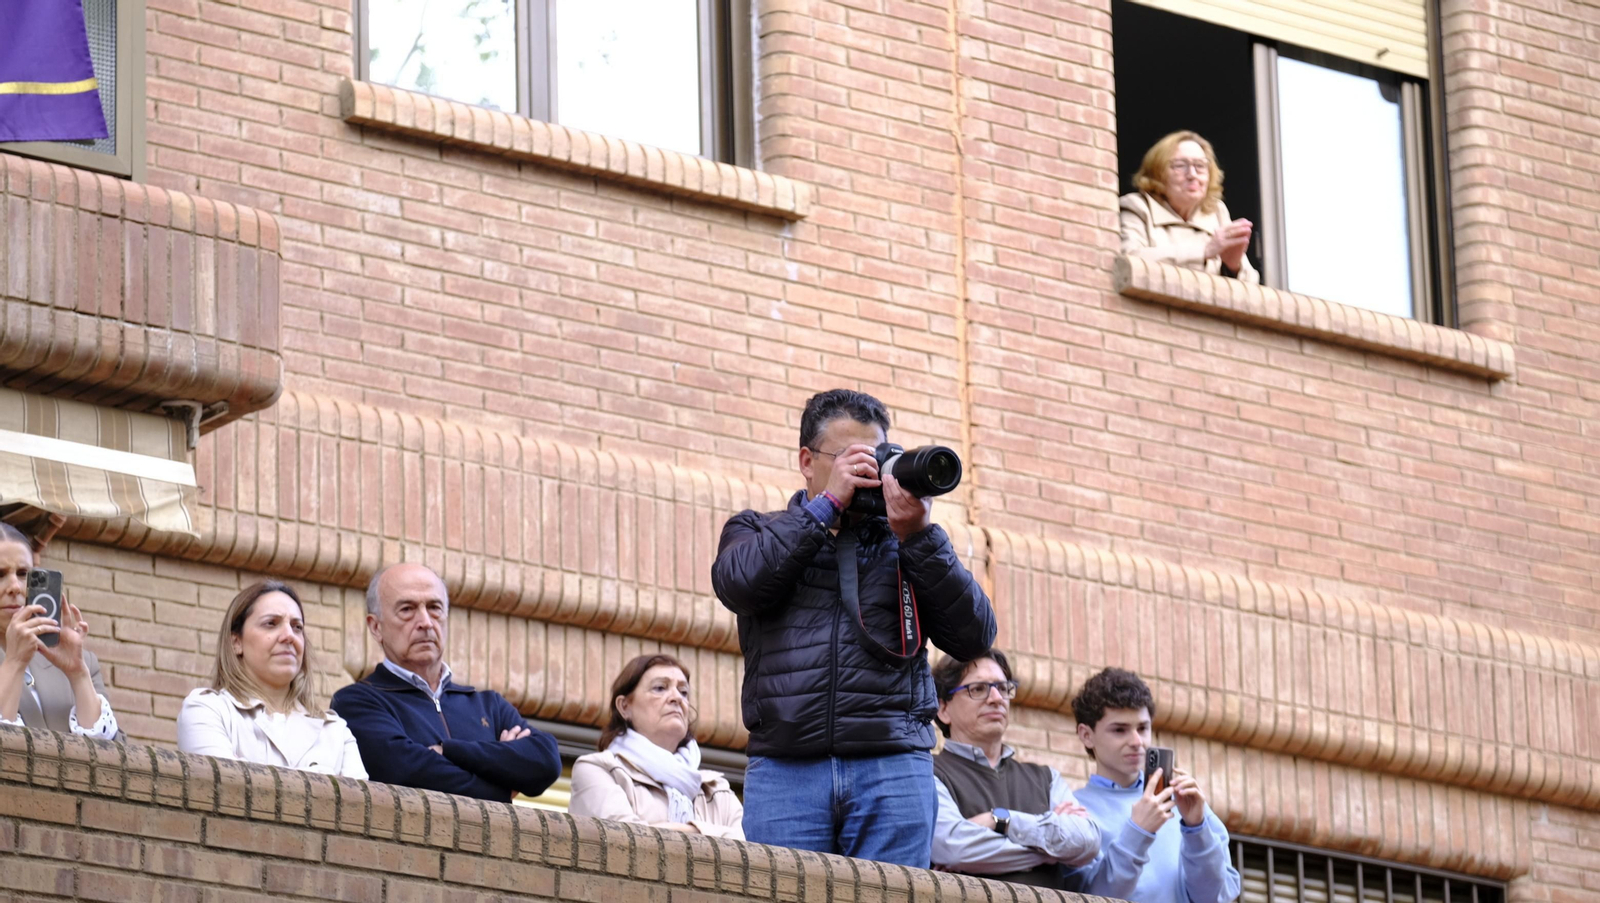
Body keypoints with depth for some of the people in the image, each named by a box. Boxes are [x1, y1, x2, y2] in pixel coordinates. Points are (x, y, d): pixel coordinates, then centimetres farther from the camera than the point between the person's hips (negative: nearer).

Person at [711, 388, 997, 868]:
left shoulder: (903, 541, 19)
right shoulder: (757, 532, 19)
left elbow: (975, 636, 6)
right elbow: (739, 583, -6)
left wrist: (918, 537, -3)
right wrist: (828, 503, -4)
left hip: (892, 769, 1)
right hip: (785, 769, 0)